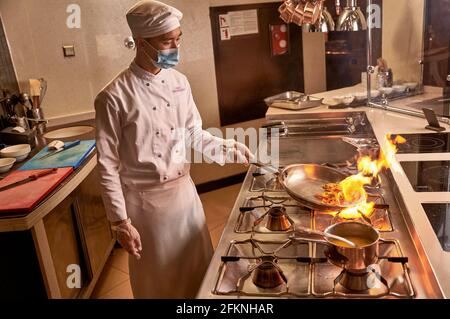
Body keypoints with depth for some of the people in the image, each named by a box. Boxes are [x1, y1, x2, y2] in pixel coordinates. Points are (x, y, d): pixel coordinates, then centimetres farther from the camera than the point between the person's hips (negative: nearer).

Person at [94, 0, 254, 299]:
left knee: (198, 264, 20)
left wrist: (228, 149, -6)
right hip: (146, 199, -5)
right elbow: (108, 166, -13)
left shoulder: (179, 81, 0)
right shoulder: (114, 97, -18)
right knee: (158, 277, 14)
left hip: (184, 189, 5)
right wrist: (120, 222, -12)